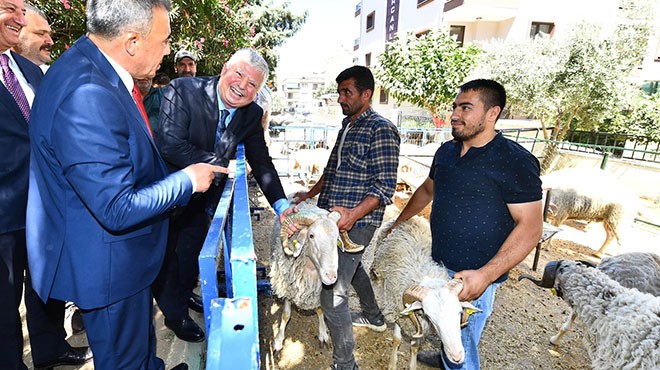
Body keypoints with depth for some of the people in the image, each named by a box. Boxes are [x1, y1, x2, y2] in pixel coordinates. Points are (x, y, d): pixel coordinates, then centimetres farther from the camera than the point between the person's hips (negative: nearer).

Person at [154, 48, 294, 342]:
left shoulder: (252, 115, -9)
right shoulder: (182, 91, -25)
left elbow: (261, 162, -8)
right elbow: (171, 145, -34)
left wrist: (281, 204, -19)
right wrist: (225, 165, -29)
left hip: (202, 197, 5)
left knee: (193, 251, 26)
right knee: (167, 258, 13)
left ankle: (185, 293, 56)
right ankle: (175, 315, 40)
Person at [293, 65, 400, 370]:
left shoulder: (380, 129, -15)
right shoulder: (347, 125, 13)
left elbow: (385, 187, -20)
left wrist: (353, 214, -33)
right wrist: (311, 194, 18)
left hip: (355, 222, -10)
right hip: (334, 218, 10)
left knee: (332, 295, -8)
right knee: (351, 267, 28)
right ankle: (374, 317, 53)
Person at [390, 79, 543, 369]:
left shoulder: (515, 161, -18)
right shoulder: (446, 151, 5)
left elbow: (530, 225, -19)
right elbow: (427, 190, 20)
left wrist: (486, 274, -27)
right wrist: (398, 223, 24)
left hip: (473, 277, -7)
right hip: (439, 264, 7)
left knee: (461, 346, 8)